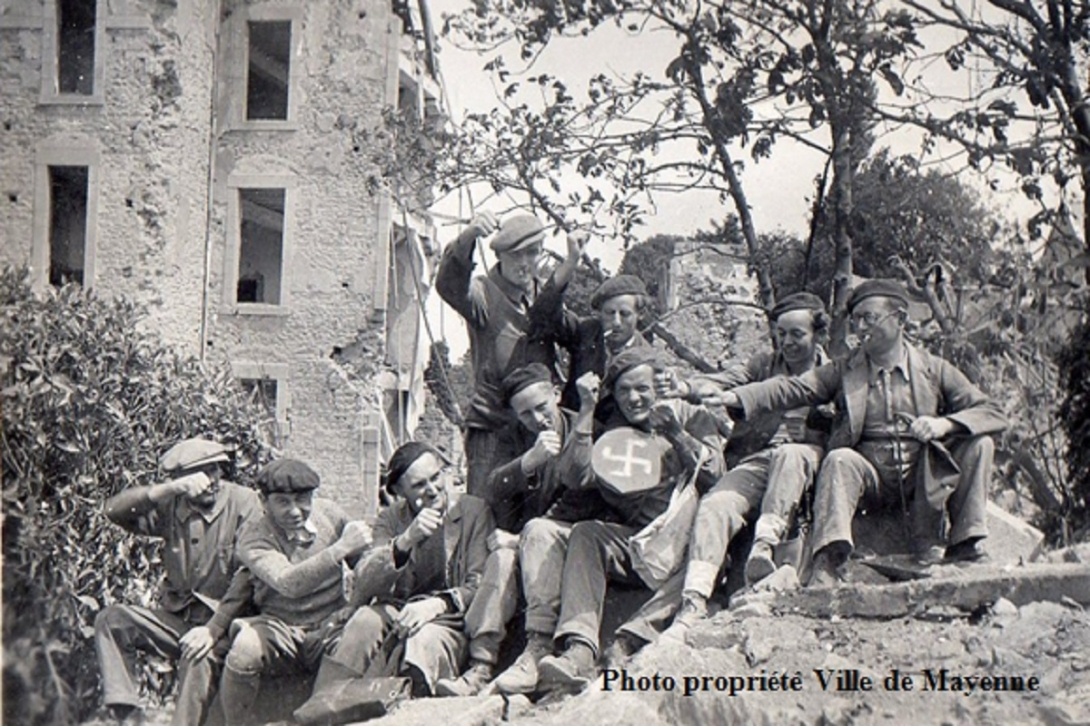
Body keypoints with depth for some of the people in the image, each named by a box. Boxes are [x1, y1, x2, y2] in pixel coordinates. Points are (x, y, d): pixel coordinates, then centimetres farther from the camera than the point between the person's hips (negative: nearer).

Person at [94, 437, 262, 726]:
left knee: (199, 660, -34)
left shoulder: (243, 502, -10)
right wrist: (170, 488, -23)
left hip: (221, 621, -5)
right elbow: (115, 509, -12)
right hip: (177, 618, 5)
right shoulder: (172, 506, 2)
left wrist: (213, 629, -21)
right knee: (111, 620, -12)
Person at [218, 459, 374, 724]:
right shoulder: (254, 537, -9)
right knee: (245, 649, -33)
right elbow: (288, 583, -29)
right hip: (280, 630, -2)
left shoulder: (328, 512, 2)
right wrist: (341, 548, -33)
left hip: (331, 624, 2)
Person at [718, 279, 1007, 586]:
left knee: (979, 444, -16)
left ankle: (965, 548, -9)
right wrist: (735, 398, -22)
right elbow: (793, 388, -5)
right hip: (870, 474, -1)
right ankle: (828, 563, -40)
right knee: (839, 460, -30)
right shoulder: (844, 371, 8)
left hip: (923, 476, 1)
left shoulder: (934, 369, 8)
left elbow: (993, 413, 3)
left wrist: (945, 423, -17)